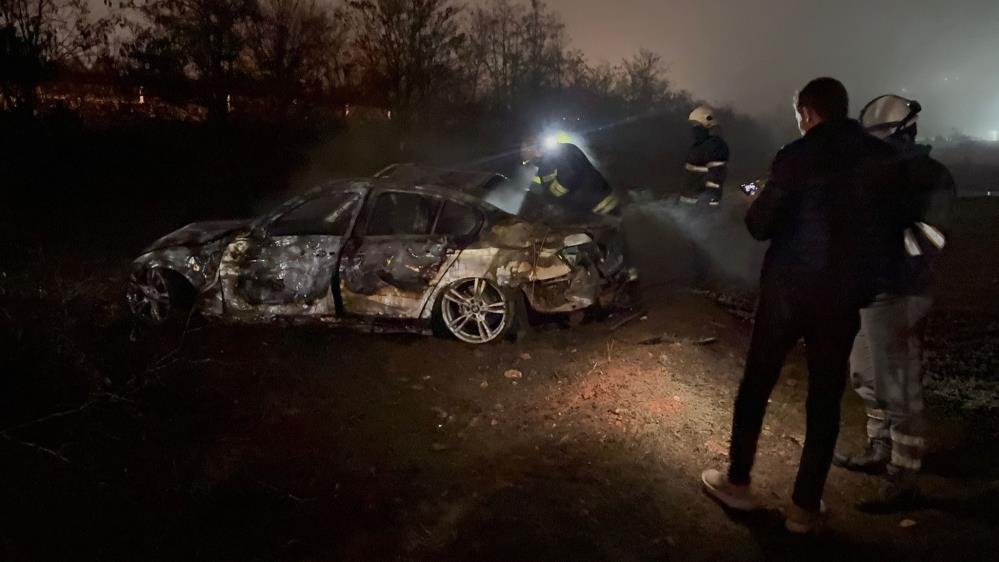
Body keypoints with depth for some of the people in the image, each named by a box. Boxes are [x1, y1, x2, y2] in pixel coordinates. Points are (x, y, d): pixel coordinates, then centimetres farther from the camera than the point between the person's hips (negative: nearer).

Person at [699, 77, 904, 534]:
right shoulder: (883, 159, 1)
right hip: (844, 296, 3)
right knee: (825, 398, 11)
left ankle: (737, 482, 24)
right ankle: (805, 506, 17)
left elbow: (760, 226, -9)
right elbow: (895, 231, 8)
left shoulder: (796, 156, -10)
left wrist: (759, 201, 12)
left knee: (757, 383, 13)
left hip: (788, 289, -2)